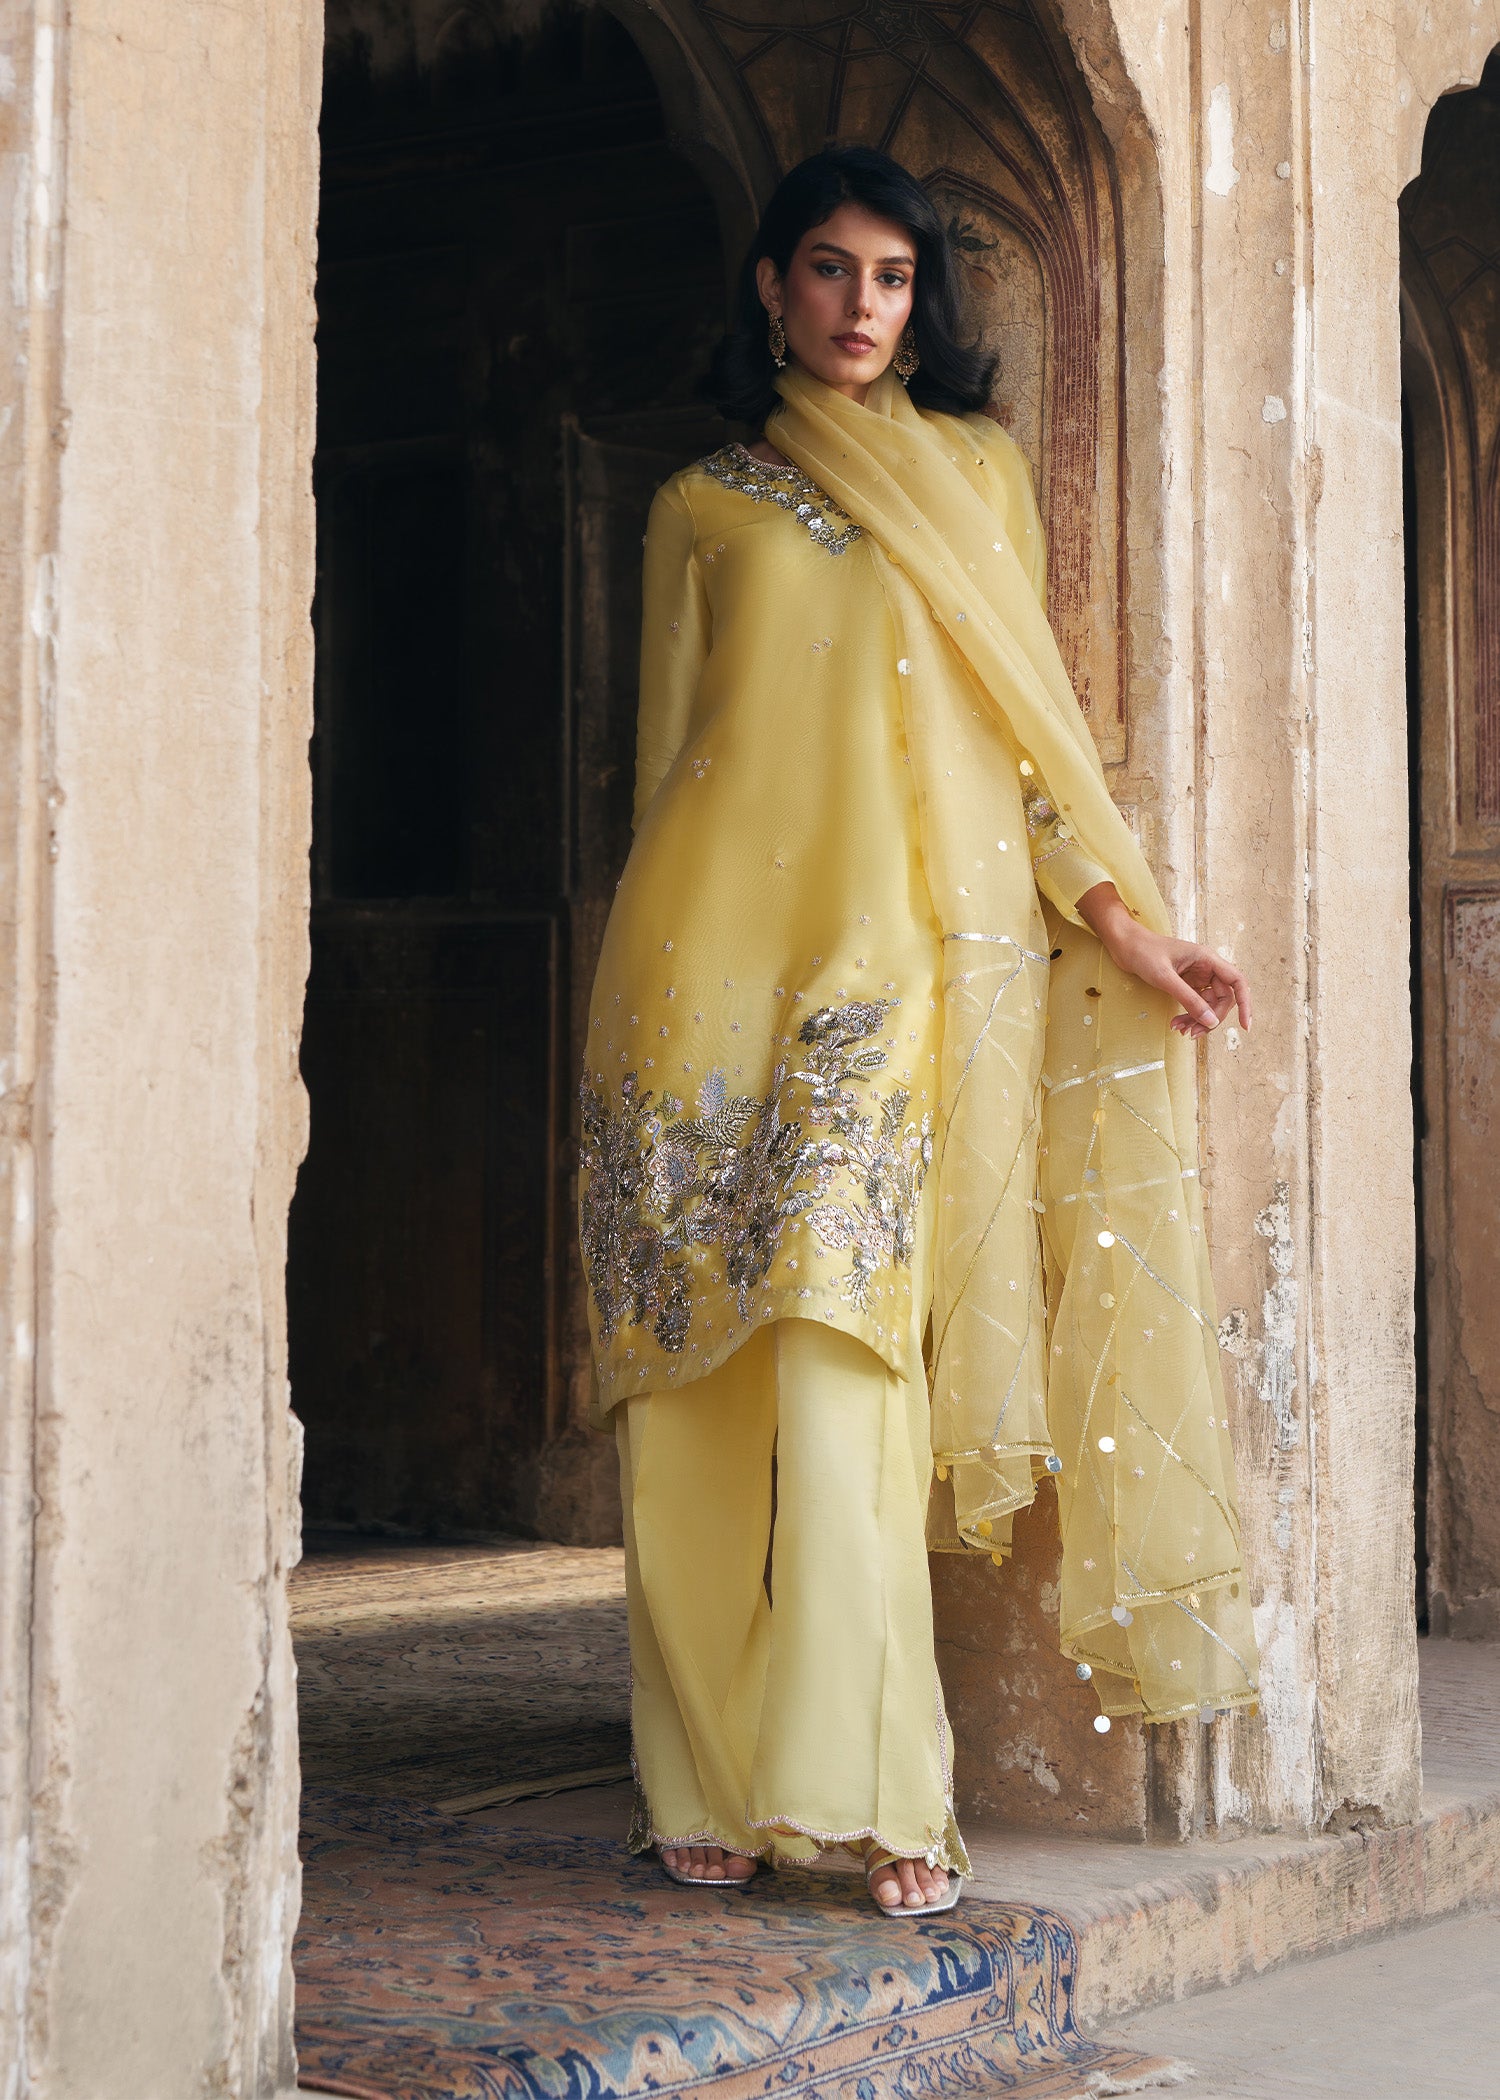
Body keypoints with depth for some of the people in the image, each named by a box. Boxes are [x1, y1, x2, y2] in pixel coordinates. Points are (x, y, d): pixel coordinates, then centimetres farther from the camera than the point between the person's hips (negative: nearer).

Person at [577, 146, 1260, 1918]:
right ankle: (707, 1786, 1)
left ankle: (863, 1783, -10)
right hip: (707, 956, 1)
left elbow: (1023, 721, 13)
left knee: (842, 1354, -13)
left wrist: (1119, 920, 2)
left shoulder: (974, 474, 17)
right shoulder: (703, 510, 16)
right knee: (695, 1388, -4)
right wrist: (664, 958, 9)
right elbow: (667, 758, 16)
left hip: (886, 957, -1)